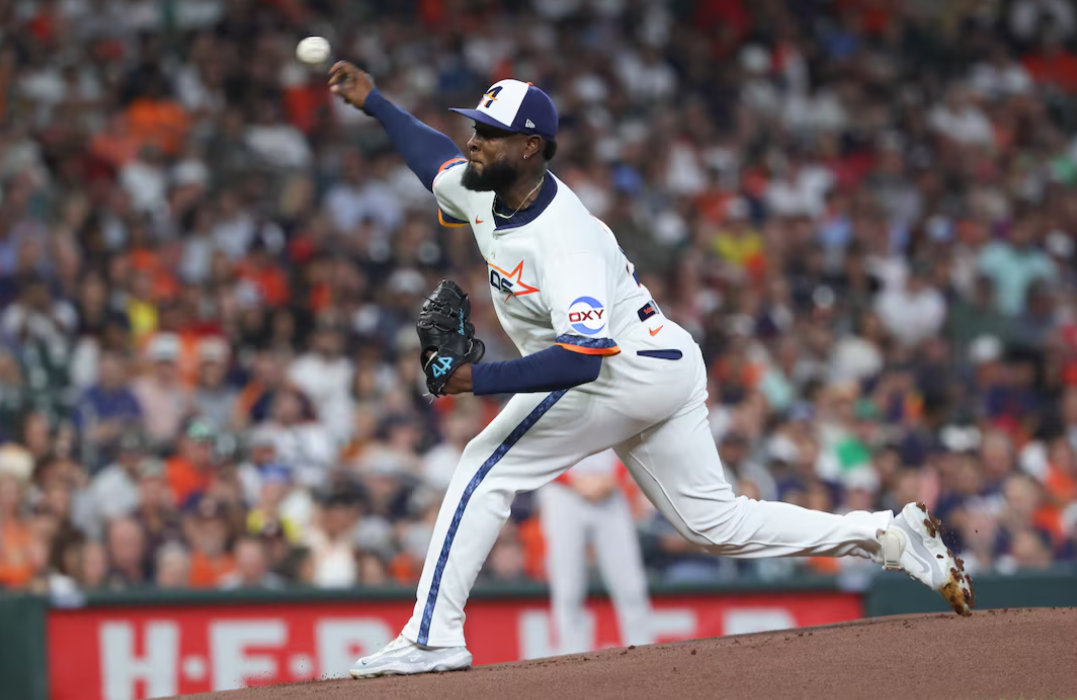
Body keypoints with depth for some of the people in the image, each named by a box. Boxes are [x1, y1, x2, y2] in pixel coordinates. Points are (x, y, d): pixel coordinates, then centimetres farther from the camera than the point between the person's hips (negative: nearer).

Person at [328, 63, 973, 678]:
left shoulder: (563, 239, -29)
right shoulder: (485, 192, -2)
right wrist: (373, 102, 16)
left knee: (488, 468, -10)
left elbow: (581, 358, -40)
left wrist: (480, 379, -43)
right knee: (716, 522, 12)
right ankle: (890, 536, 8)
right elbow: (438, 155, 23)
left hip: (625, 370, -10)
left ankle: (433, 636, -9)